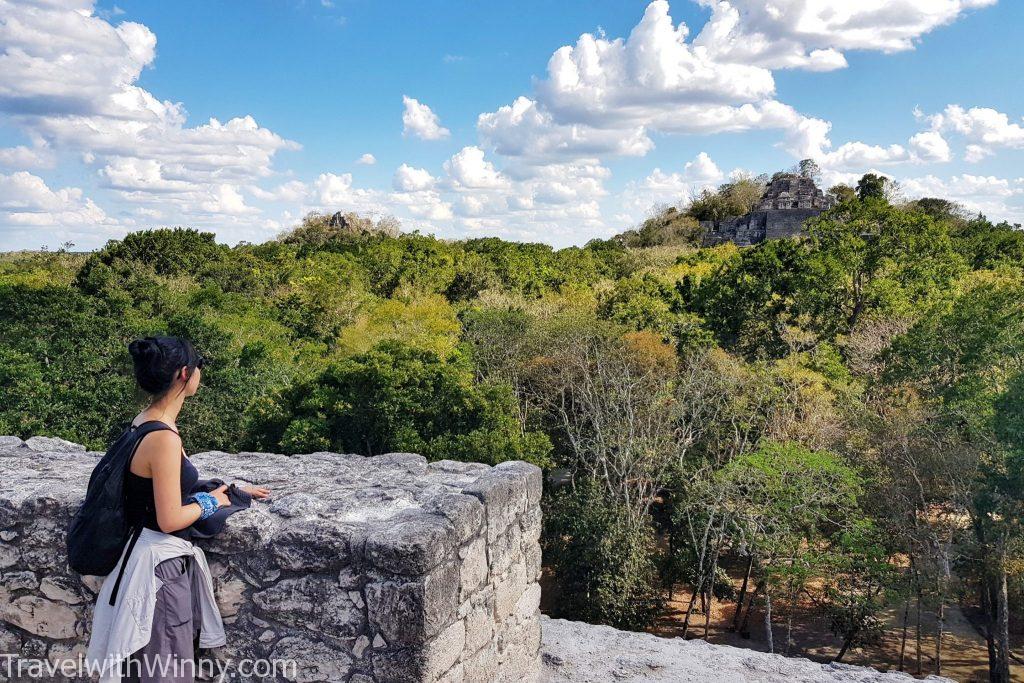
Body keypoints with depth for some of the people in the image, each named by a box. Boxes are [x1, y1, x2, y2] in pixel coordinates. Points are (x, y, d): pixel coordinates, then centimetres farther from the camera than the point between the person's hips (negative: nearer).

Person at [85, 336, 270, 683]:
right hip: (160, 566, -9)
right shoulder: (163, 438, -25)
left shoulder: (147, 422, 4)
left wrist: (232, 489, 18)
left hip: (166, 561, 9)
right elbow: (170, 520, -23)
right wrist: (211, 502, -6)